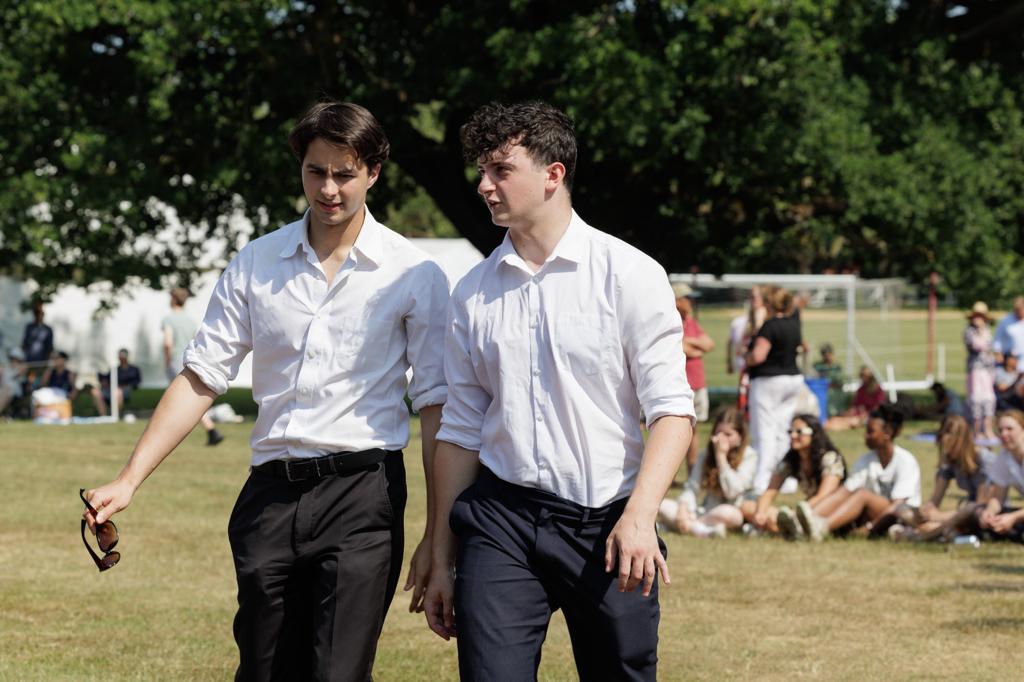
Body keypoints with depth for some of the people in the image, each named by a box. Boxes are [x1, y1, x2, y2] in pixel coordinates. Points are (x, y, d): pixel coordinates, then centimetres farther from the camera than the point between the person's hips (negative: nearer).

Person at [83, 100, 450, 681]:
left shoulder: (415, 274, 0)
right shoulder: (257, 263, 9)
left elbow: (437, 410, 0)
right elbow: (202, 378, 8)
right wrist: (129, 481, -1)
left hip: (361, 488, -4)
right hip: (270, 495, 4)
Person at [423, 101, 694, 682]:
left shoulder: (629, 274, -2)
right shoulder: (473, 294, 10)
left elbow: (672, 408, -7)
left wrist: (640, 515, -21)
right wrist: (442, 559, 14)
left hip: (605, 524, -2)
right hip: (501, 519, 2)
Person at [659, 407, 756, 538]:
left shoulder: (749, 457, -6)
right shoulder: (706, 455, 8)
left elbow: (731, 492, -17)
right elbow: (691, 487, 0)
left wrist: (721, 456, -15)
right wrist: (683, 509, -20)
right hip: (705, 511, 4)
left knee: (728, 513, -41)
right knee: (662, 505, -17)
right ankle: (701, 529, -38)